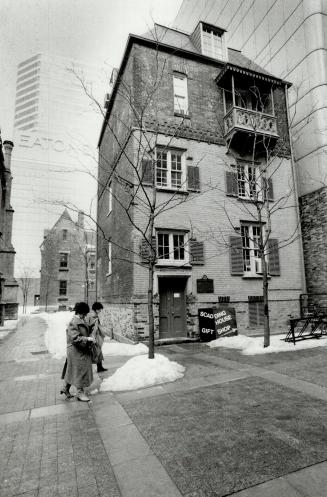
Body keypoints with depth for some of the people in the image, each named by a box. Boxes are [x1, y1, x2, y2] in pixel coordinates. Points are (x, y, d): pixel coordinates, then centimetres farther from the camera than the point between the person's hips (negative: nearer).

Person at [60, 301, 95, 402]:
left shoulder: (83, 321, 6)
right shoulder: (73, 323, -21)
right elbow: (75, 338, -27)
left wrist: (91, 337, 0)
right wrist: (88, 339, -25)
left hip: (83, 350, 9)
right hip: (76, 351, -9)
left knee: (73, 370, 20)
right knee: (80, 371, 2)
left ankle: (66, 388, 36)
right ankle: (80, 393, 17)